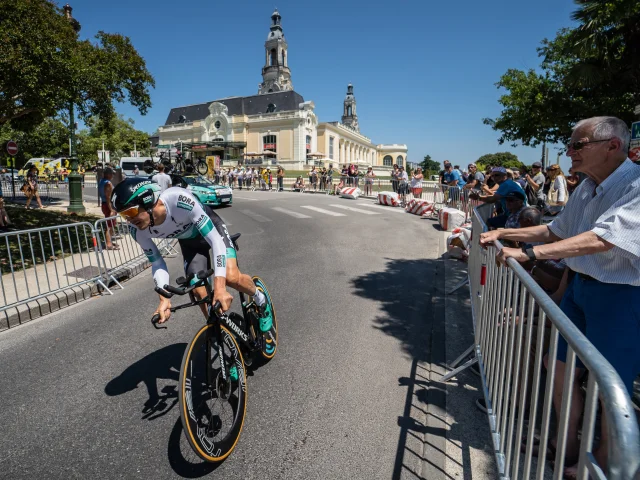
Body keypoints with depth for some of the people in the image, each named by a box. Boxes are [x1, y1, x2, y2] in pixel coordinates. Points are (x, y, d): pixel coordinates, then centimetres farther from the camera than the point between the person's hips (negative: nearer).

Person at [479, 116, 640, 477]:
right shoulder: (586, 188, 7)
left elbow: (600, 240, -31)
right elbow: (555, 231, 15)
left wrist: (529, 253, -34)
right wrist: (502, 233, 7)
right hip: (581, 285, 8)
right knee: (561, 367, 14)